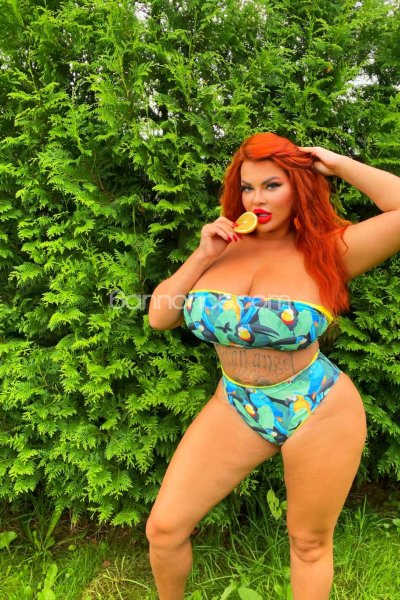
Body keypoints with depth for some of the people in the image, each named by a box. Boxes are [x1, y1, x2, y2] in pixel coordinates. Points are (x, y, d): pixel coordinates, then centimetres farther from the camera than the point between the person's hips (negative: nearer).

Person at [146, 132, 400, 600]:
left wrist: (337, 166, -12)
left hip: (319, 414, -3)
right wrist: (202, 256, -13)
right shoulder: (227, 245, -1)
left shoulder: (329, 251, -10)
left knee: (310, 543, 17)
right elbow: (159, 317, -1)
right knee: (164, 528, 7)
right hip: (235, 408, 4)